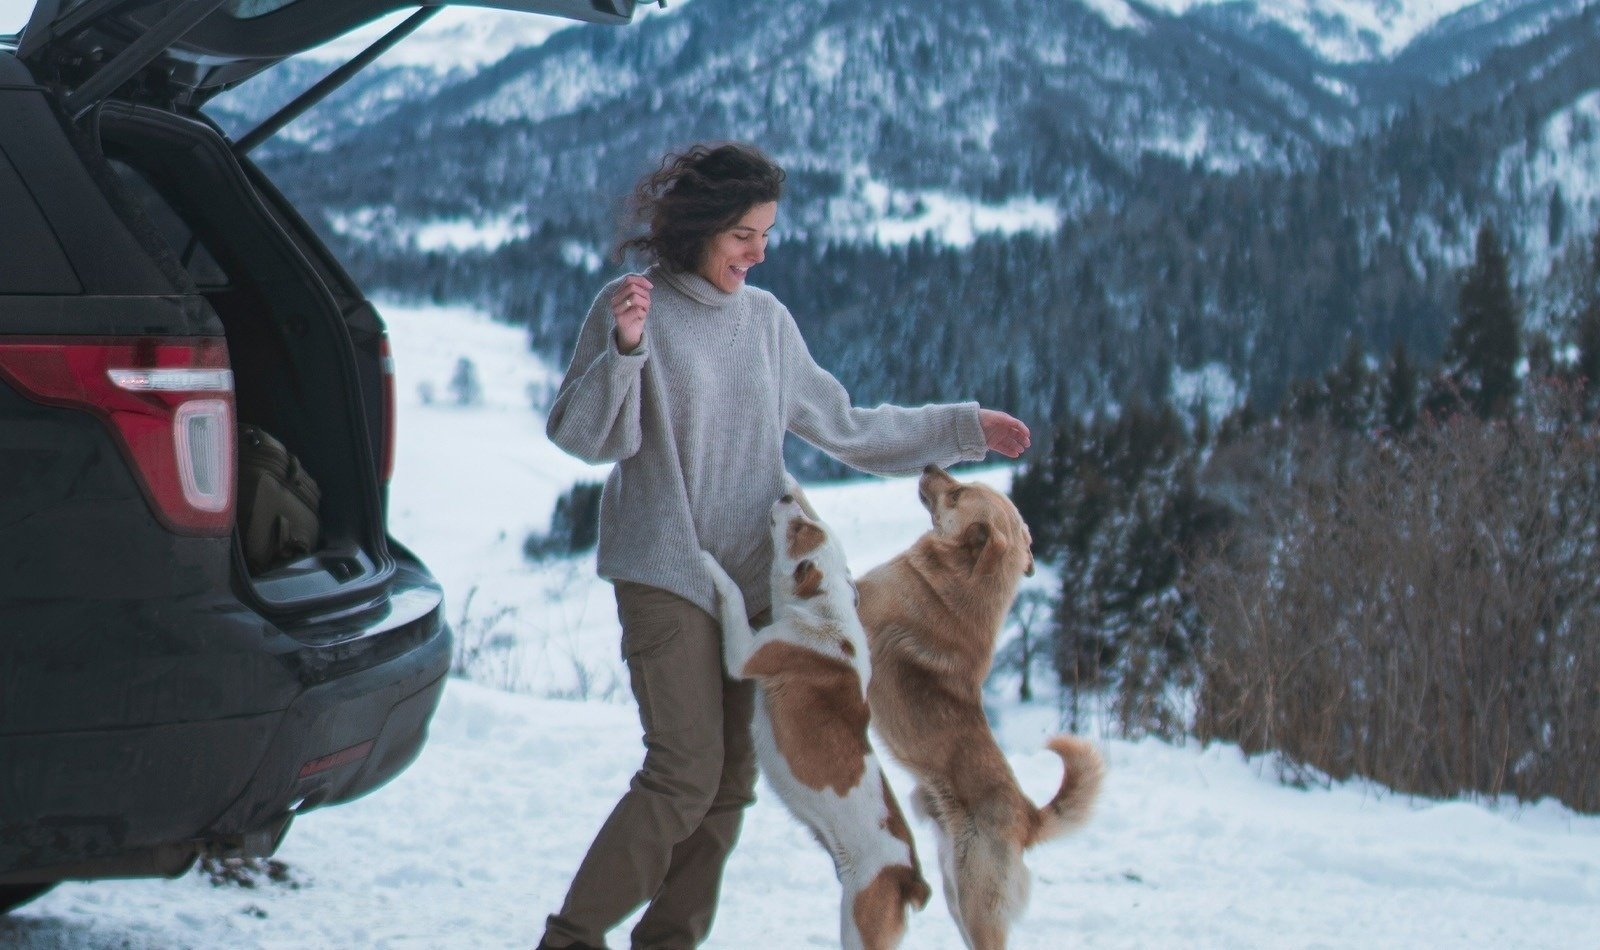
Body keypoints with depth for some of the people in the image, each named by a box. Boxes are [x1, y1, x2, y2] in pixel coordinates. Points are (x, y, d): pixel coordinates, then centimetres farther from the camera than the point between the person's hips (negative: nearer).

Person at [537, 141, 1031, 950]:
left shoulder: (766, 319, 10)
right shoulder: (633, 307, -4)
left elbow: (841, 427, 18)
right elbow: (585, 436, -10)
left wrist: (961, 429, 18)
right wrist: (623, 349, -26)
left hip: (756, 581, 6)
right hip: (666, 576, -6)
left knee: (731, 778, 4)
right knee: (685, 774, -13)